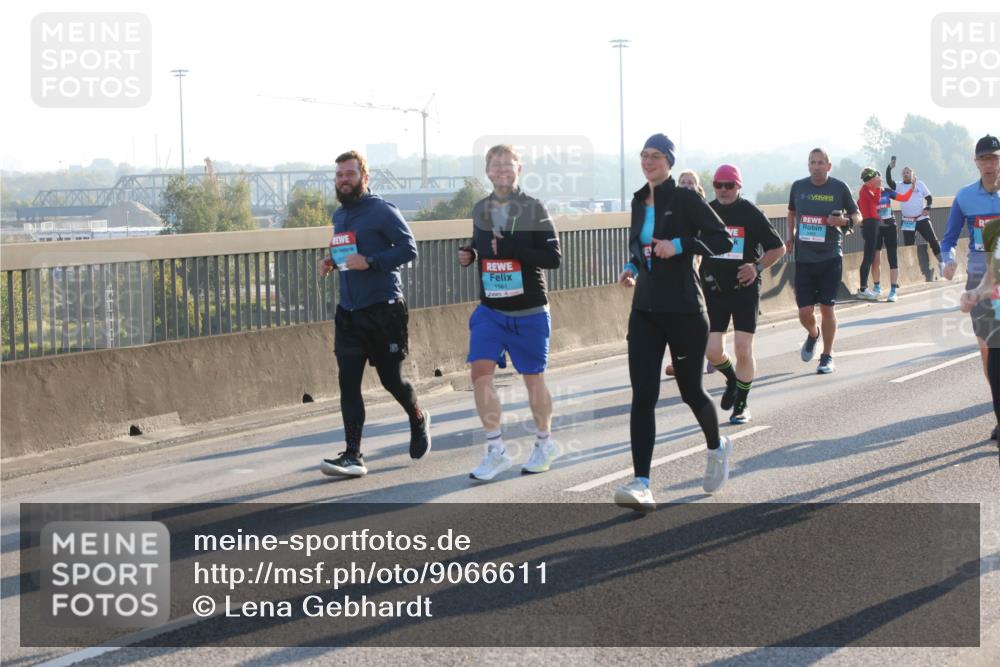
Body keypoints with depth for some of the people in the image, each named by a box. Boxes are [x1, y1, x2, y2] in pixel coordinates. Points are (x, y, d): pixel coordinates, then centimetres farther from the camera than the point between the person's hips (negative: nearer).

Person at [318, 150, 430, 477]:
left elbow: (409, 249, -13)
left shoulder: (382, 211, -9)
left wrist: (370, 262, -23)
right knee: (348, 382, -5)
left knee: (391, 378, 5)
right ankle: (354, 456, -7)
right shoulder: (339, 216, 14)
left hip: (383, 310, -6)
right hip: (348, 312, 6)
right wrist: (331, 260, 7)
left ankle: (418, 420, 36)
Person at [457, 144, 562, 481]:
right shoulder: (480, 210, 5)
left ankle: (544, 443, 30)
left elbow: (554, 257, -15)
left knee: (533, 378, 8)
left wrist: (510, 248, -25)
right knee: (480, 371, -12)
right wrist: (469, 254, 0)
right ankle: (496, 451, -3)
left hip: (529, 312, -3)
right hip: (489, 310, 3)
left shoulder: (533, 209, -9)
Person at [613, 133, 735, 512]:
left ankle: (717, 449, 41)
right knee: (643, 395, -8)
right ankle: (641, 486, -14)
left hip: (684, 310, -5)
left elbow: (723, 240, -13)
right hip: (645, 310, 5)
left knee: (690, 390, 9)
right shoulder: (639, 203, 10)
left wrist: (680, 245, -23)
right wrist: (632, 267, 6)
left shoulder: (685, 199, -8)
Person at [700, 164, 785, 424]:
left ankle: (741, 404, 10)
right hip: (714, 291, 3)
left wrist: (758, 267, -12)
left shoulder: (751, 214, -4)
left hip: (745, 289, -2)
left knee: (743, 350, -6)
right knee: (712, 351, -3)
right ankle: (733, 380, 30)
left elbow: (778, 248, 2)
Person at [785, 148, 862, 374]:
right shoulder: (798, 187, 4)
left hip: (831, 256, -2)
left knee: (827, 308, 0)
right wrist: (791, 237, 10)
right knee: (805, 311, 0)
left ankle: (827, 356, 16)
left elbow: (857, 216, 7)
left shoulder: (839, 188, -3)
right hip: (803, 258, 2)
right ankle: (813, 335, 35)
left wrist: (845, 221, -14)